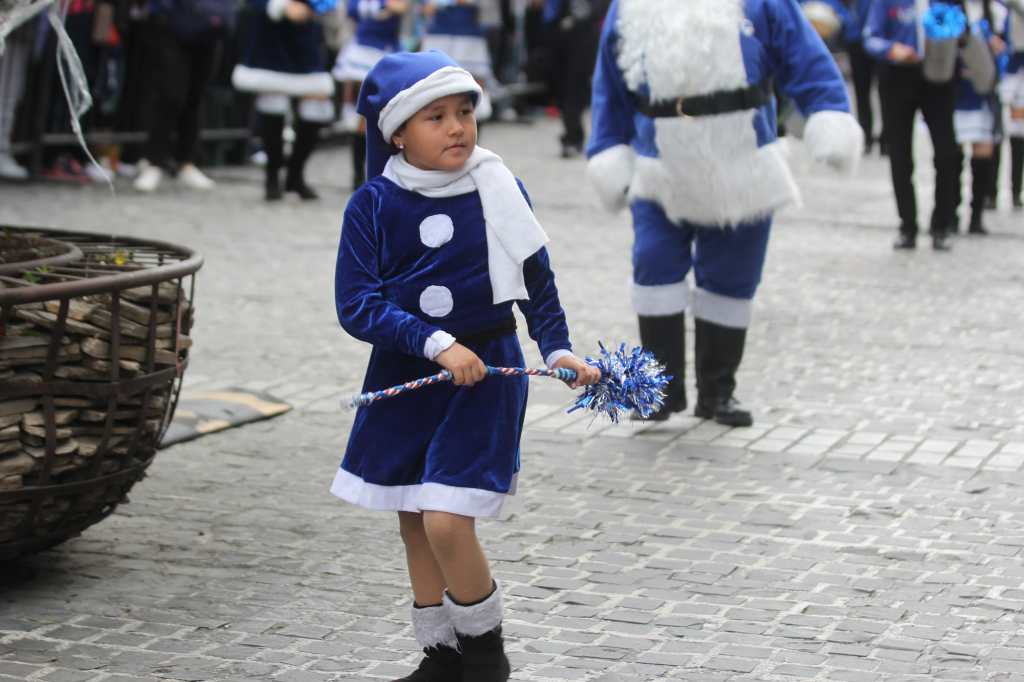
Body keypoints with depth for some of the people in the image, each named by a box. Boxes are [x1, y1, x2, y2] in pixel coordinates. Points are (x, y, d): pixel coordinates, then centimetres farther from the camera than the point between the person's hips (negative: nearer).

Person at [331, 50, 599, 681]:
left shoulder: (499, 192, -4)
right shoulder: (373, 207, -7)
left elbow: (537, 281, 9)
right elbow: (357, 304, -13)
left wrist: (558, 348, -3)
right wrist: (436, 345, -22)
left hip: (486, 373, -2)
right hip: (403, 377, 2)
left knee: (447, 520, -14)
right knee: (414, 524, 11)